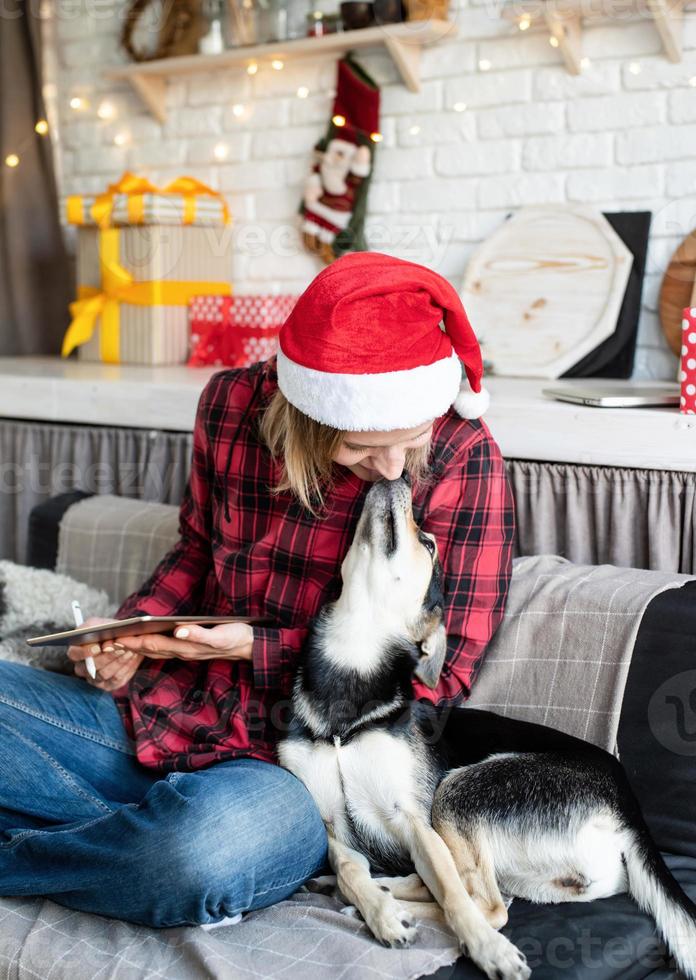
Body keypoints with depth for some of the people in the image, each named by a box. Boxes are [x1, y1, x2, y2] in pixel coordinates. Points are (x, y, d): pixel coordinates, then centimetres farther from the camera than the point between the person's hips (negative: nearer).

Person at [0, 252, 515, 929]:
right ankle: (129, 837, -10)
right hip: (162, 713, 4)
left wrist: (260, 648, -17)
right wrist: (128, 631, -4)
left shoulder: (463, 455, -14)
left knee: (208, 849, -39)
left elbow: (445, 670, -11)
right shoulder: (233, 404, -2)